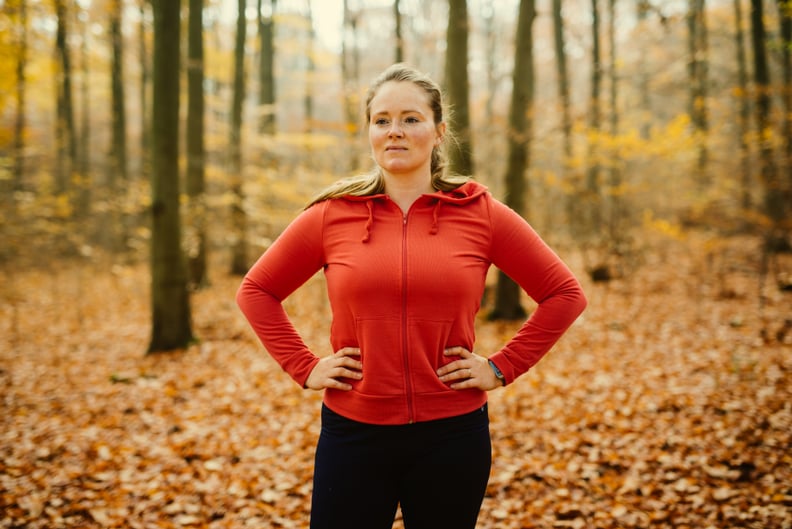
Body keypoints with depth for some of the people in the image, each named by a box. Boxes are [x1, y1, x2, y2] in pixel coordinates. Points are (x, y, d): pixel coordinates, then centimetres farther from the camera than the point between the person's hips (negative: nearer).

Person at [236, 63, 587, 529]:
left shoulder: (481, 214, -2)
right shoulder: (331, 215, 0)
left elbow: (565, 294, 5)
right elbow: (256, 291, 10)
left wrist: (502, 367, -1)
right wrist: (304, 367, 1)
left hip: (452, 435, 0)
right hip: (353, 433, 1)